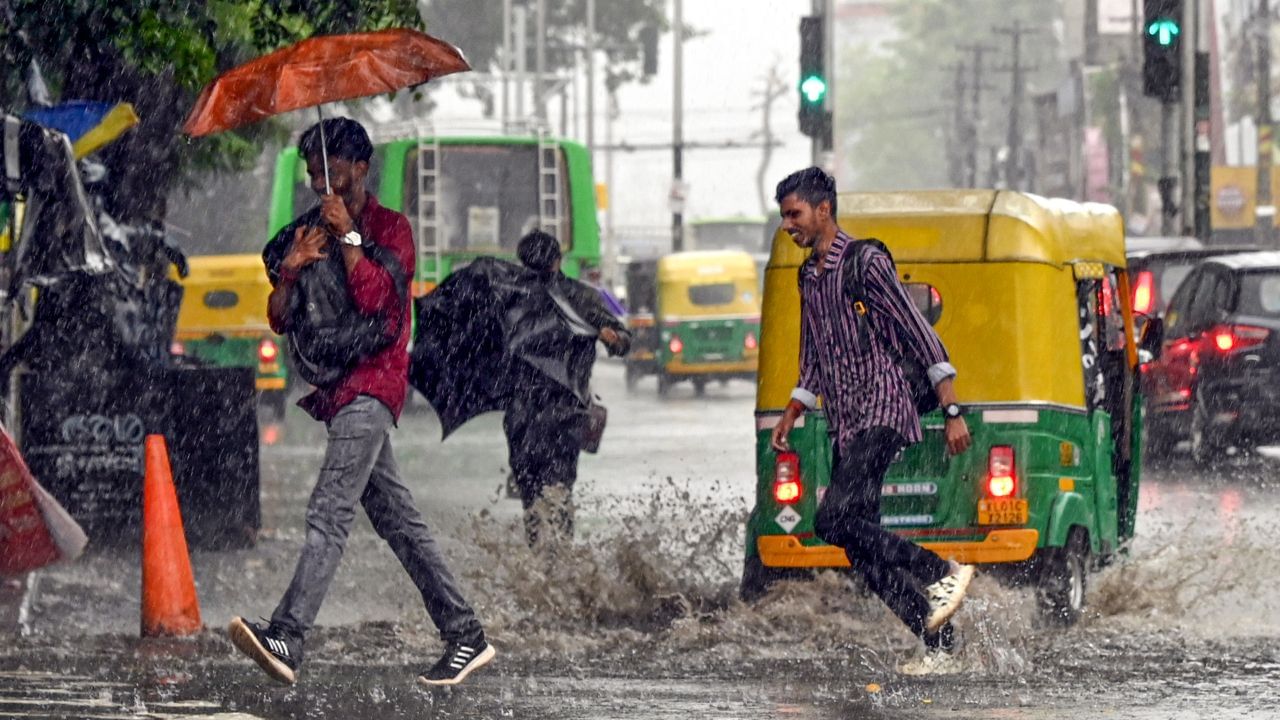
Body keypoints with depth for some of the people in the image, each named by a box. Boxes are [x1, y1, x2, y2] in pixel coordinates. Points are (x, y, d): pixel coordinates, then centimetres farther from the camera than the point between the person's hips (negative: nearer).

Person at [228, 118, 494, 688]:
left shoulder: (390, 227, 0)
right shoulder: (309, 233, 19)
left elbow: (374, 298, -15)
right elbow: (279, 320, 13)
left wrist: (347, 235, -14)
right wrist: (290, 271, -5)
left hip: (370, 383, -8)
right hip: (333, 385, 8)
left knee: (329, 511, -21)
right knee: (396, 518, 8)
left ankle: (286, 637, -34)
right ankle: (464, 634, 13)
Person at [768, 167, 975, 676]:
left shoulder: (866, 262, -8)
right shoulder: (809, 276, 18)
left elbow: (922, 338, -10)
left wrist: (952, 413, -14)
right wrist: (790, 416, 19)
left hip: (882, 418, -9)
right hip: (843, 430, 9)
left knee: (836, 519, -24)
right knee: (863, 550, 1)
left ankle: (943, 573, -13)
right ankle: (940, 646, 4)